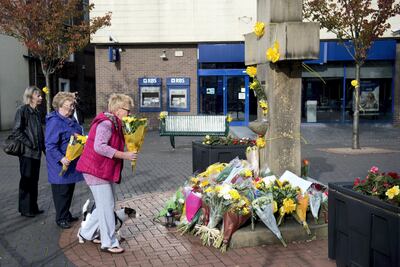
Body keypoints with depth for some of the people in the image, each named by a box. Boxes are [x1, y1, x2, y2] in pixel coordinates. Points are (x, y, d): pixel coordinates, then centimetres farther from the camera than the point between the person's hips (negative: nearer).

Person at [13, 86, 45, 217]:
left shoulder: (36, 112, 13)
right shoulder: (22, 110, -10)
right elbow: (17, 131, -16)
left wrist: (43, 147, 11)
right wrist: (30, 144, -16)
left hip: (36, 152, 7)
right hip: (26, 152, -7)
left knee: (34, 180, 13)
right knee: (26, 180, 2)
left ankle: (33, 207, 23)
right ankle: (25, 209, 13)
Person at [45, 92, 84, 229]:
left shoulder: (71, 119, 9)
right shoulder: (54, 121, -19)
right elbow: (50, 145, -23)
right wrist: (61, 158, -31)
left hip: (72, 163, 9)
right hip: (61, 164, -9)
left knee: (69, 189, 18)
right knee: (61, 192, 3)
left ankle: (67, 215, 32)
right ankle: (60, 219, 18)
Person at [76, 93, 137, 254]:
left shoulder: (113, 123, 12)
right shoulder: (106, 123, -19)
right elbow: (100, 147, -31)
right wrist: (124, 155, -27)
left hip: (104, 170, 10)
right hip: (97, 170, -10)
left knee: (105, 205, 16)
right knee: (107, 206, -3)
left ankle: (86, 233, 30)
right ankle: (109, 243, 9)